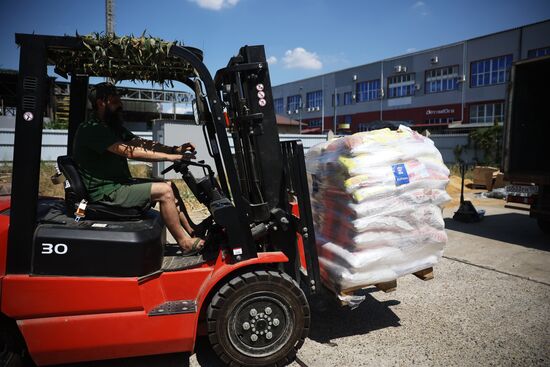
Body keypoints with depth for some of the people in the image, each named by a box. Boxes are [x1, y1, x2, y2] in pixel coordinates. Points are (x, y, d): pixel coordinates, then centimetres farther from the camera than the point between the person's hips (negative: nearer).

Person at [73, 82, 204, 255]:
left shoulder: (113, 127, 15)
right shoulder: (91, 130, -17)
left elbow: (142, 142, 7)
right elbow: (131, 151, -25)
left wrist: (175, 149, -7)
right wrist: (171, 157, -25)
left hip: (118, 184, 10)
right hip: (105, 193, -10)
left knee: (169, 186, 5)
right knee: (164, 192, -18)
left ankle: (193, 232, 8)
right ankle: (185, 243, -7)